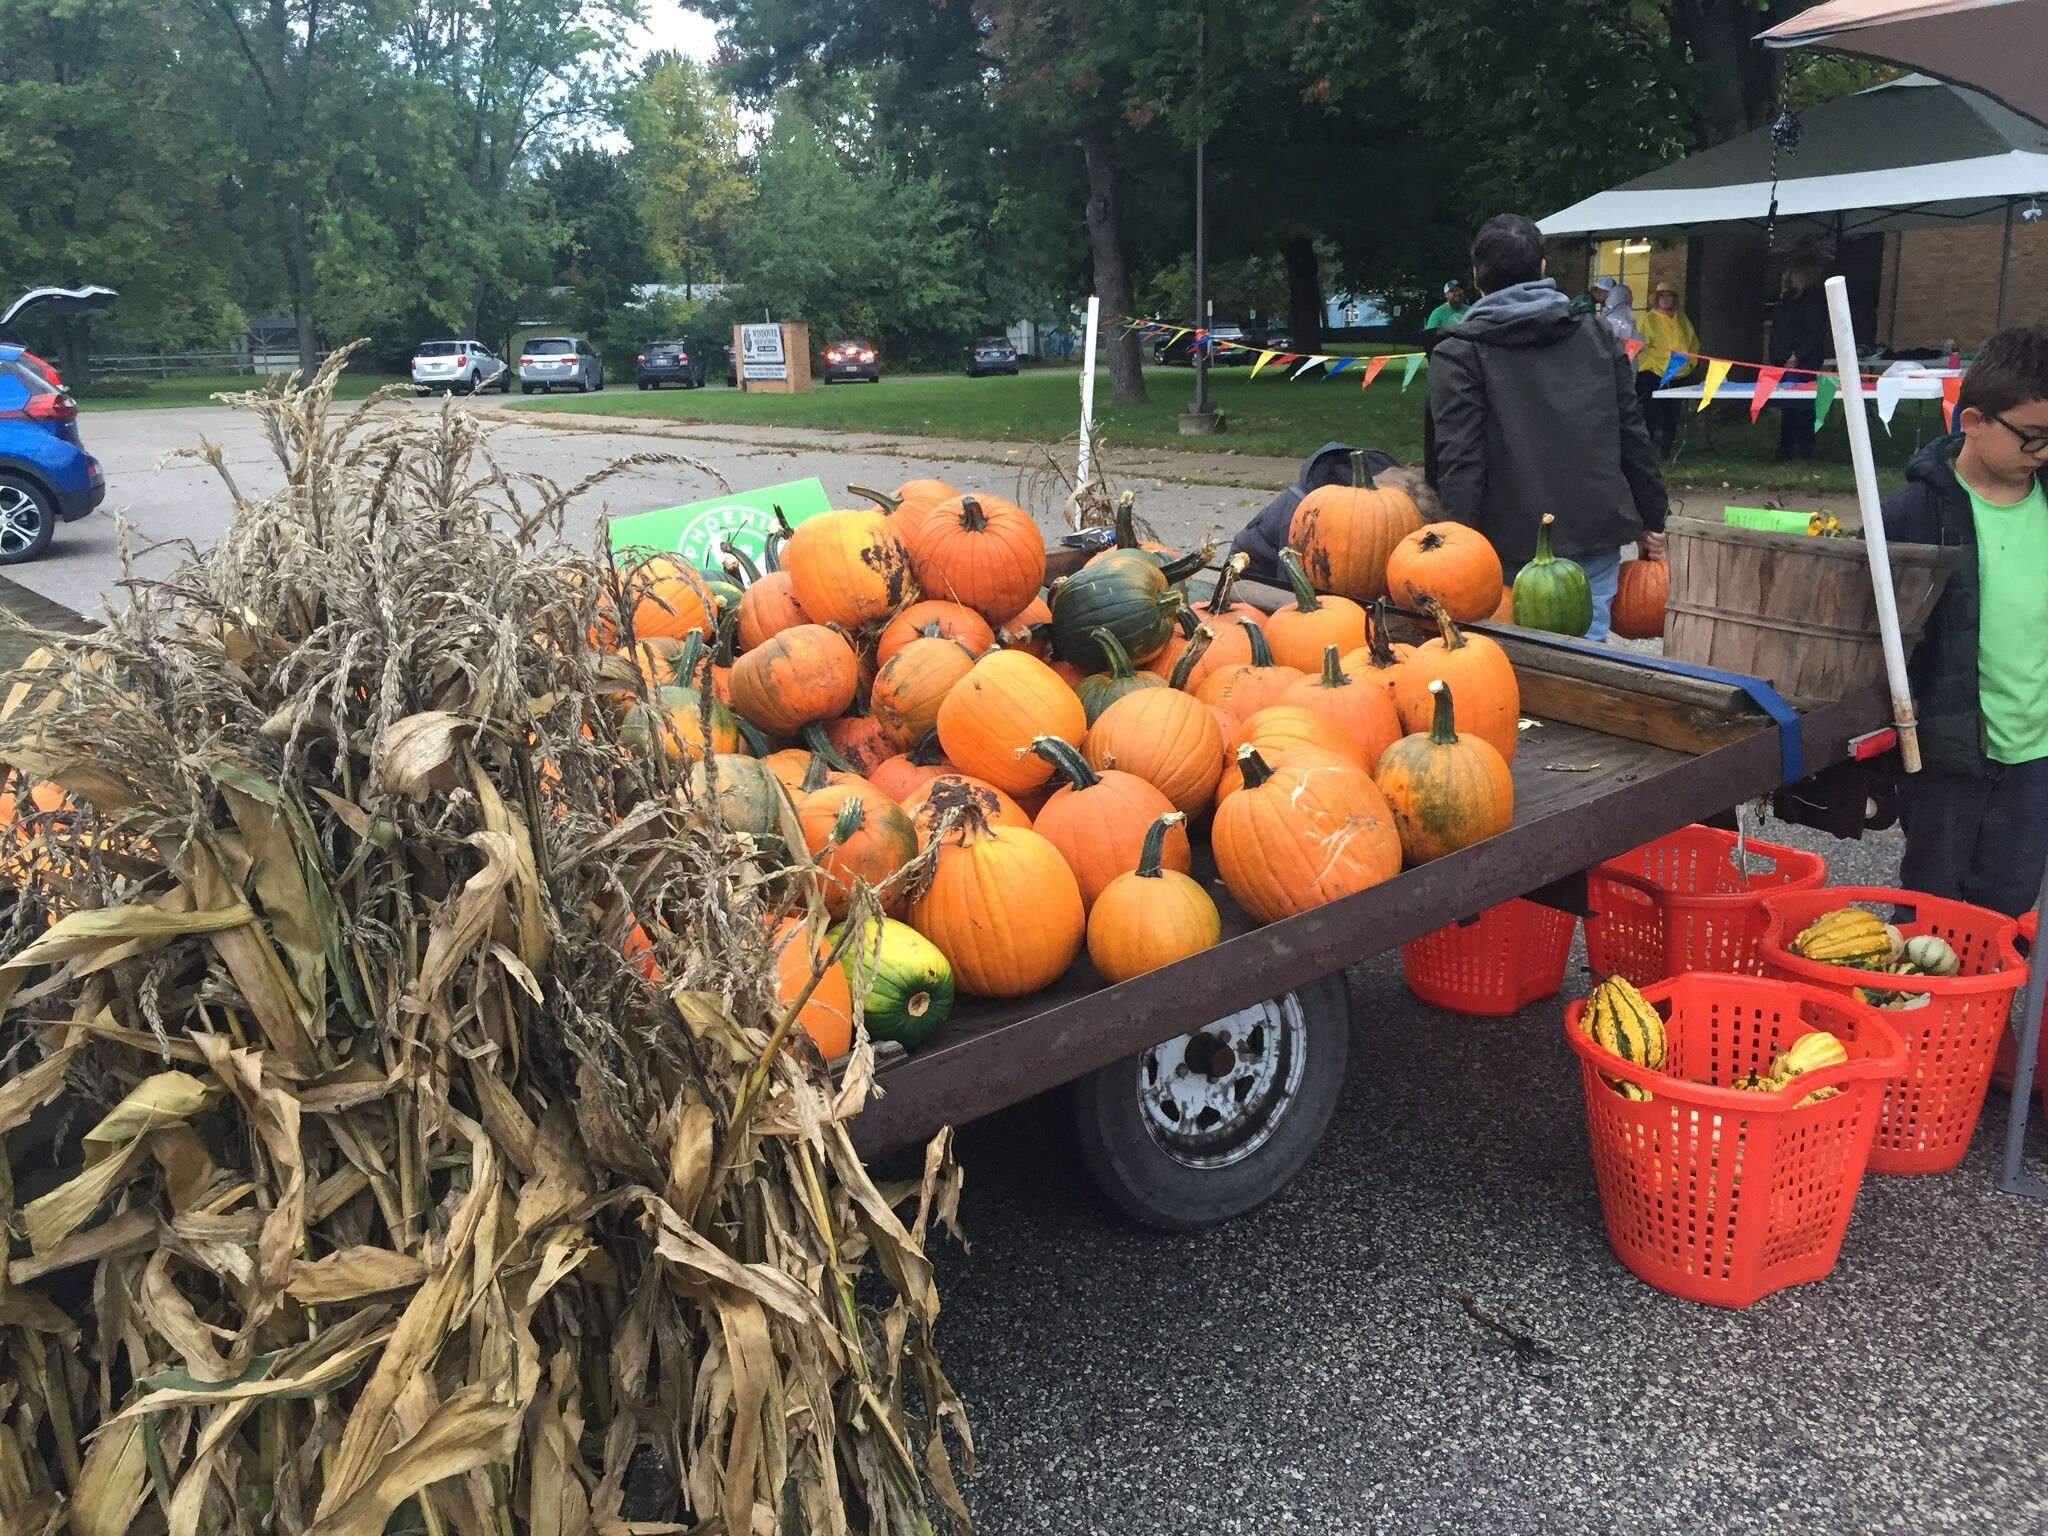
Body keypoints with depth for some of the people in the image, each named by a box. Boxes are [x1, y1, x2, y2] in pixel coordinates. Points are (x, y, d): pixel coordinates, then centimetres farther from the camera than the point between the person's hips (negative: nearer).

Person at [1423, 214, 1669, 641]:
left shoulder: (1459, 354, -3)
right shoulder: (1596, 335, 11)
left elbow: (1458, 462, -12)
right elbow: (1633, 435, 11)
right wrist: (1652, 520, 17)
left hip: (1517, 545, -3)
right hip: (1597, 535, 4)